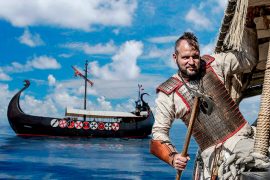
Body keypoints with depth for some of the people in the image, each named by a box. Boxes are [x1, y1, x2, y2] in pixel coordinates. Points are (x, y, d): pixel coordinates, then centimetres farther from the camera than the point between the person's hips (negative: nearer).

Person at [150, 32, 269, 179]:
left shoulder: (214, 64, 6)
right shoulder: (167, 94, 0)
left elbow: (249, 58, 14)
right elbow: (159, 133, 0)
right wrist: (172, 157, -18)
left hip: (242, 138, 1)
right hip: (213, 154, 0)